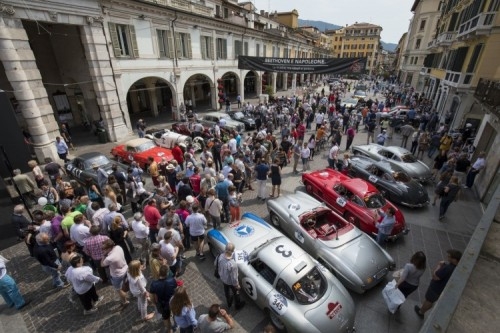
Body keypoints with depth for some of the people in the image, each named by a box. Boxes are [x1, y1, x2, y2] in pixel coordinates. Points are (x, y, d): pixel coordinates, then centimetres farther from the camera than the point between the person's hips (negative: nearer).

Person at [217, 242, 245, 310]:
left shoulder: (220, 256, -27)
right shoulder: (232, 264, -44)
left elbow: (216, 264, -4)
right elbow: (234, 277, -29)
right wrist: (237, 285, -10)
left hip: (223, 278, 5)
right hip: (230, 282, -5)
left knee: (227, 291, 33)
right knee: (236, 292, 27)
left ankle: (229, 304, 61)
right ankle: (238, 305, 55)